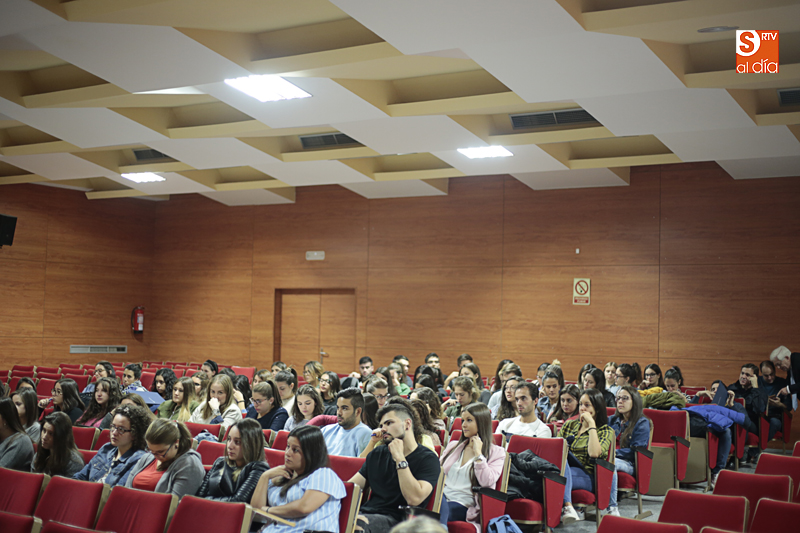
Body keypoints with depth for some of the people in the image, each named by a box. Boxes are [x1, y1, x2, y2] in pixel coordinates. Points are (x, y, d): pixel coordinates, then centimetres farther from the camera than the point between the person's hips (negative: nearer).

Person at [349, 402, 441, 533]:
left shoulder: (428, 459, 0)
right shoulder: (377, 454, 21)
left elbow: (414, 499, -16)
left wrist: (399, 458, -12)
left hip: (393, 519, -6)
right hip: (366, 513, 6)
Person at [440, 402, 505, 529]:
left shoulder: (496, 453, 6)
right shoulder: (453, 446, 24)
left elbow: (487, 482, -10)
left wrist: (477, 453, -7)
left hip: (463, 505, -5)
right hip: (442, 498, 5)